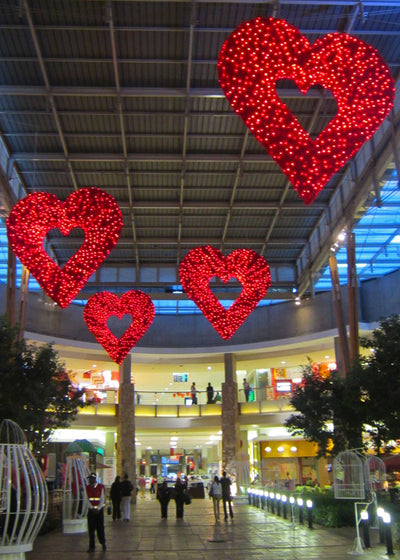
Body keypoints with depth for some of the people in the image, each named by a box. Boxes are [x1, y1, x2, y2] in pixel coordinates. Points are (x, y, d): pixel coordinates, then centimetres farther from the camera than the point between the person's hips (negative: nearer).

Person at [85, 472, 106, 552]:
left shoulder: (101, 487, -4)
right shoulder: (87, 488, 3)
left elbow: (102, 499, -5)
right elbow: (88, 500, 2)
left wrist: (98, 509, -12)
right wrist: (92, 509, -9)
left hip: (99, 510, -2)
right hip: (91, 510, 2)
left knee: (100, 527, 3)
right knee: (91, 529, -1)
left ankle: (103, 543, 24)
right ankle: (92, 546, 7)